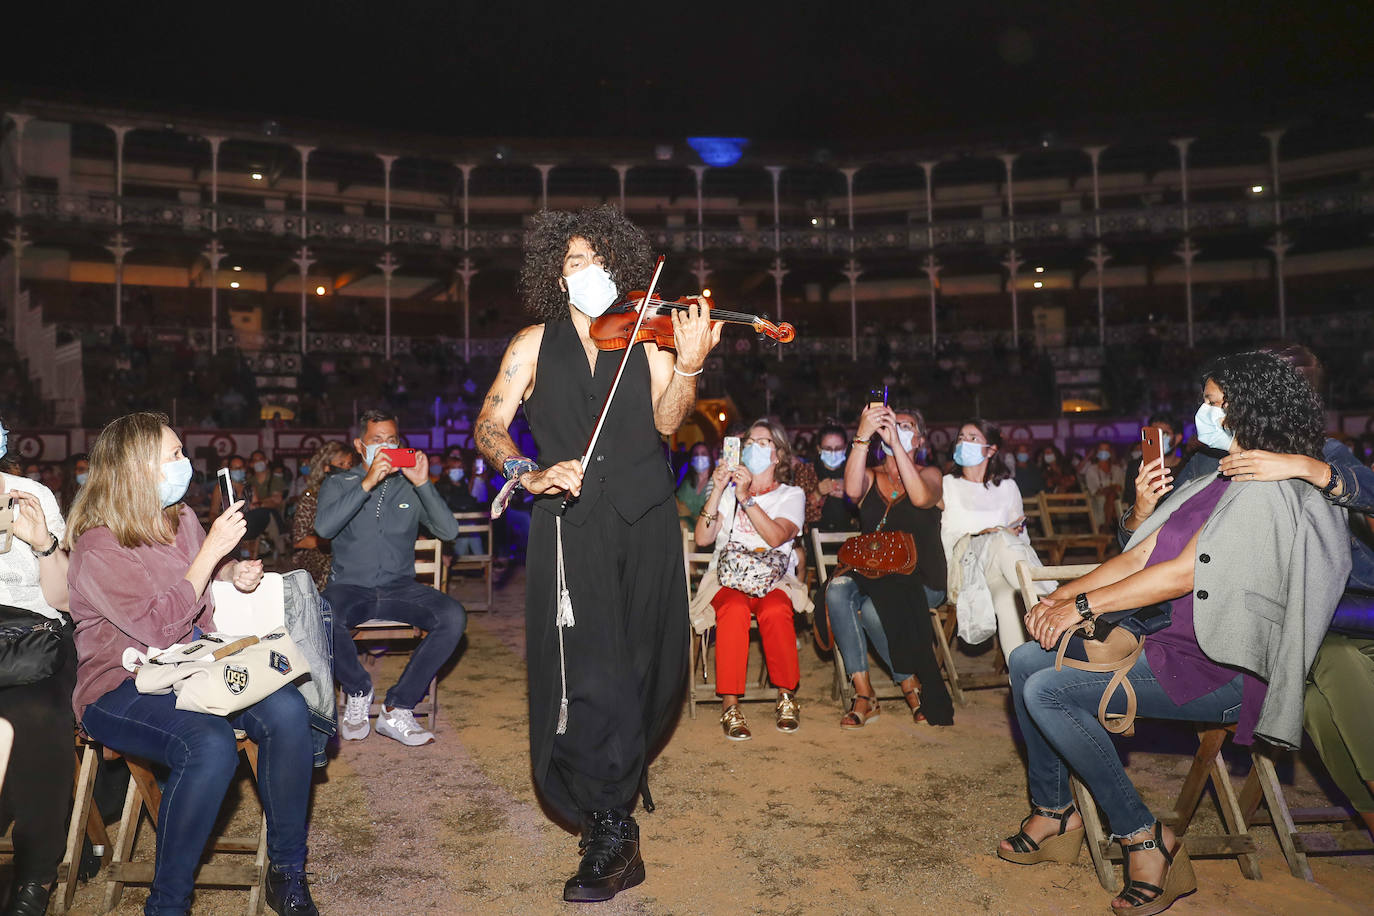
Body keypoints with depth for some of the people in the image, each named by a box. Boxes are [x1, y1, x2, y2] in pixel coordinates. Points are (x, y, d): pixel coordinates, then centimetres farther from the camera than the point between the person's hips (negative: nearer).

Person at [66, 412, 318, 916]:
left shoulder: (181, 518, 7)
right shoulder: (98, 547, -15)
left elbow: (209, 570, 28)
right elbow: (161, 628, -23)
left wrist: (236, 572, 4)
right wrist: (211, 550, -22)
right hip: (121, 690, -6)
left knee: (287, 709, -22)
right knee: (212, 744, -35)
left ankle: (287, 873, -9)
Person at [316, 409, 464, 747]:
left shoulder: (409, 486, 13)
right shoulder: (339, 483, 10)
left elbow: (448, 531, -1)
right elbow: (324, 526, -12)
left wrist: (423, 484, -12)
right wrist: (367, 483, -18)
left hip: (400, 587, 2)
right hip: (350, 587, -1)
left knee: (453, 617, -26)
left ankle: (397, 709, -15)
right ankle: (358, 691, -4)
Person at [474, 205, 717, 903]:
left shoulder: (648, 336, 9)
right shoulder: (535, 344, 11)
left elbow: (666, 421, -5)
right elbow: (489, 427, 6)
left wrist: (687, 366, -23)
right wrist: (529, 474, -12)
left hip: (644, 521, 1)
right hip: (569, 523, -1)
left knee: (647, 661, 9)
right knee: (585, 668, -10)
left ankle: (630, 766, 39)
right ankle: (612, 837, 0)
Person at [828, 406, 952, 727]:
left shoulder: (930, 475, 6)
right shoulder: (871, 477, 11)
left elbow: (921, 498, -21)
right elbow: (852, 490, -15)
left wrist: (895, 442, -24)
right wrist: (863, 436, -25)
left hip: (921, 579, -3)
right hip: (874, 573, 3)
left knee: (874, 609, -31)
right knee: (837, 589, -29)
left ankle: (913, 687, -6)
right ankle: (863, 693, -24)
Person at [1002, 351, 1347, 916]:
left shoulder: (1266, 492, -16)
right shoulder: (1215, 485, 14)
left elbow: (1184, 573, -21)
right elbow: (1139, 556, 11)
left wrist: (1083, 606, -16)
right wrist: (1061, 596, 0)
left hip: (1220, 672, -10)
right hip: (1167, 643, 10)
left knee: (1048, 692, -22)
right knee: (1026, 661, 2)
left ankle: (1144, 839, -8)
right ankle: (1052, 813, 10)